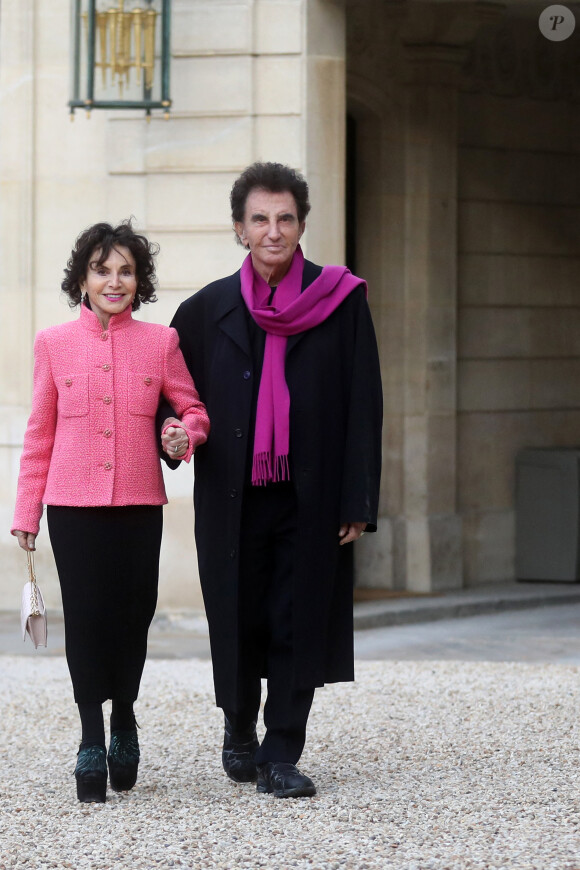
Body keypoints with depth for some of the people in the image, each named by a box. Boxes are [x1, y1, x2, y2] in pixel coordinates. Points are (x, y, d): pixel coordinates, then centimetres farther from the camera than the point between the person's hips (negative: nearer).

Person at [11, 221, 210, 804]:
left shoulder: (161, 342, 4)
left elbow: (193, 408, 12)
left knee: (132, 616, 3)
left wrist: (185, 434, -12)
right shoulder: (54, 343, 5)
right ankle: (92, 740, 4)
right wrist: (26, 511, 8)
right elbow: (40, 433, 9)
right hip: (73, 504, 0)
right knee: (85, 618, -4)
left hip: (139, 502, 1)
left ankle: (124, 718, 28)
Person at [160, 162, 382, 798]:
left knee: (298, 624, 0)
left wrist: (358, 502, -7)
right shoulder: (206, 311, 3)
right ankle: (239, 732, 31)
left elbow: (364, 407, -2)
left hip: (310, 497, -1)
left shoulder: (341, 303, -1)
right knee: (237, 621, 8)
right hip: (233, 499, 1)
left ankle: (281, 756, 8)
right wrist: (171, 431, -9)